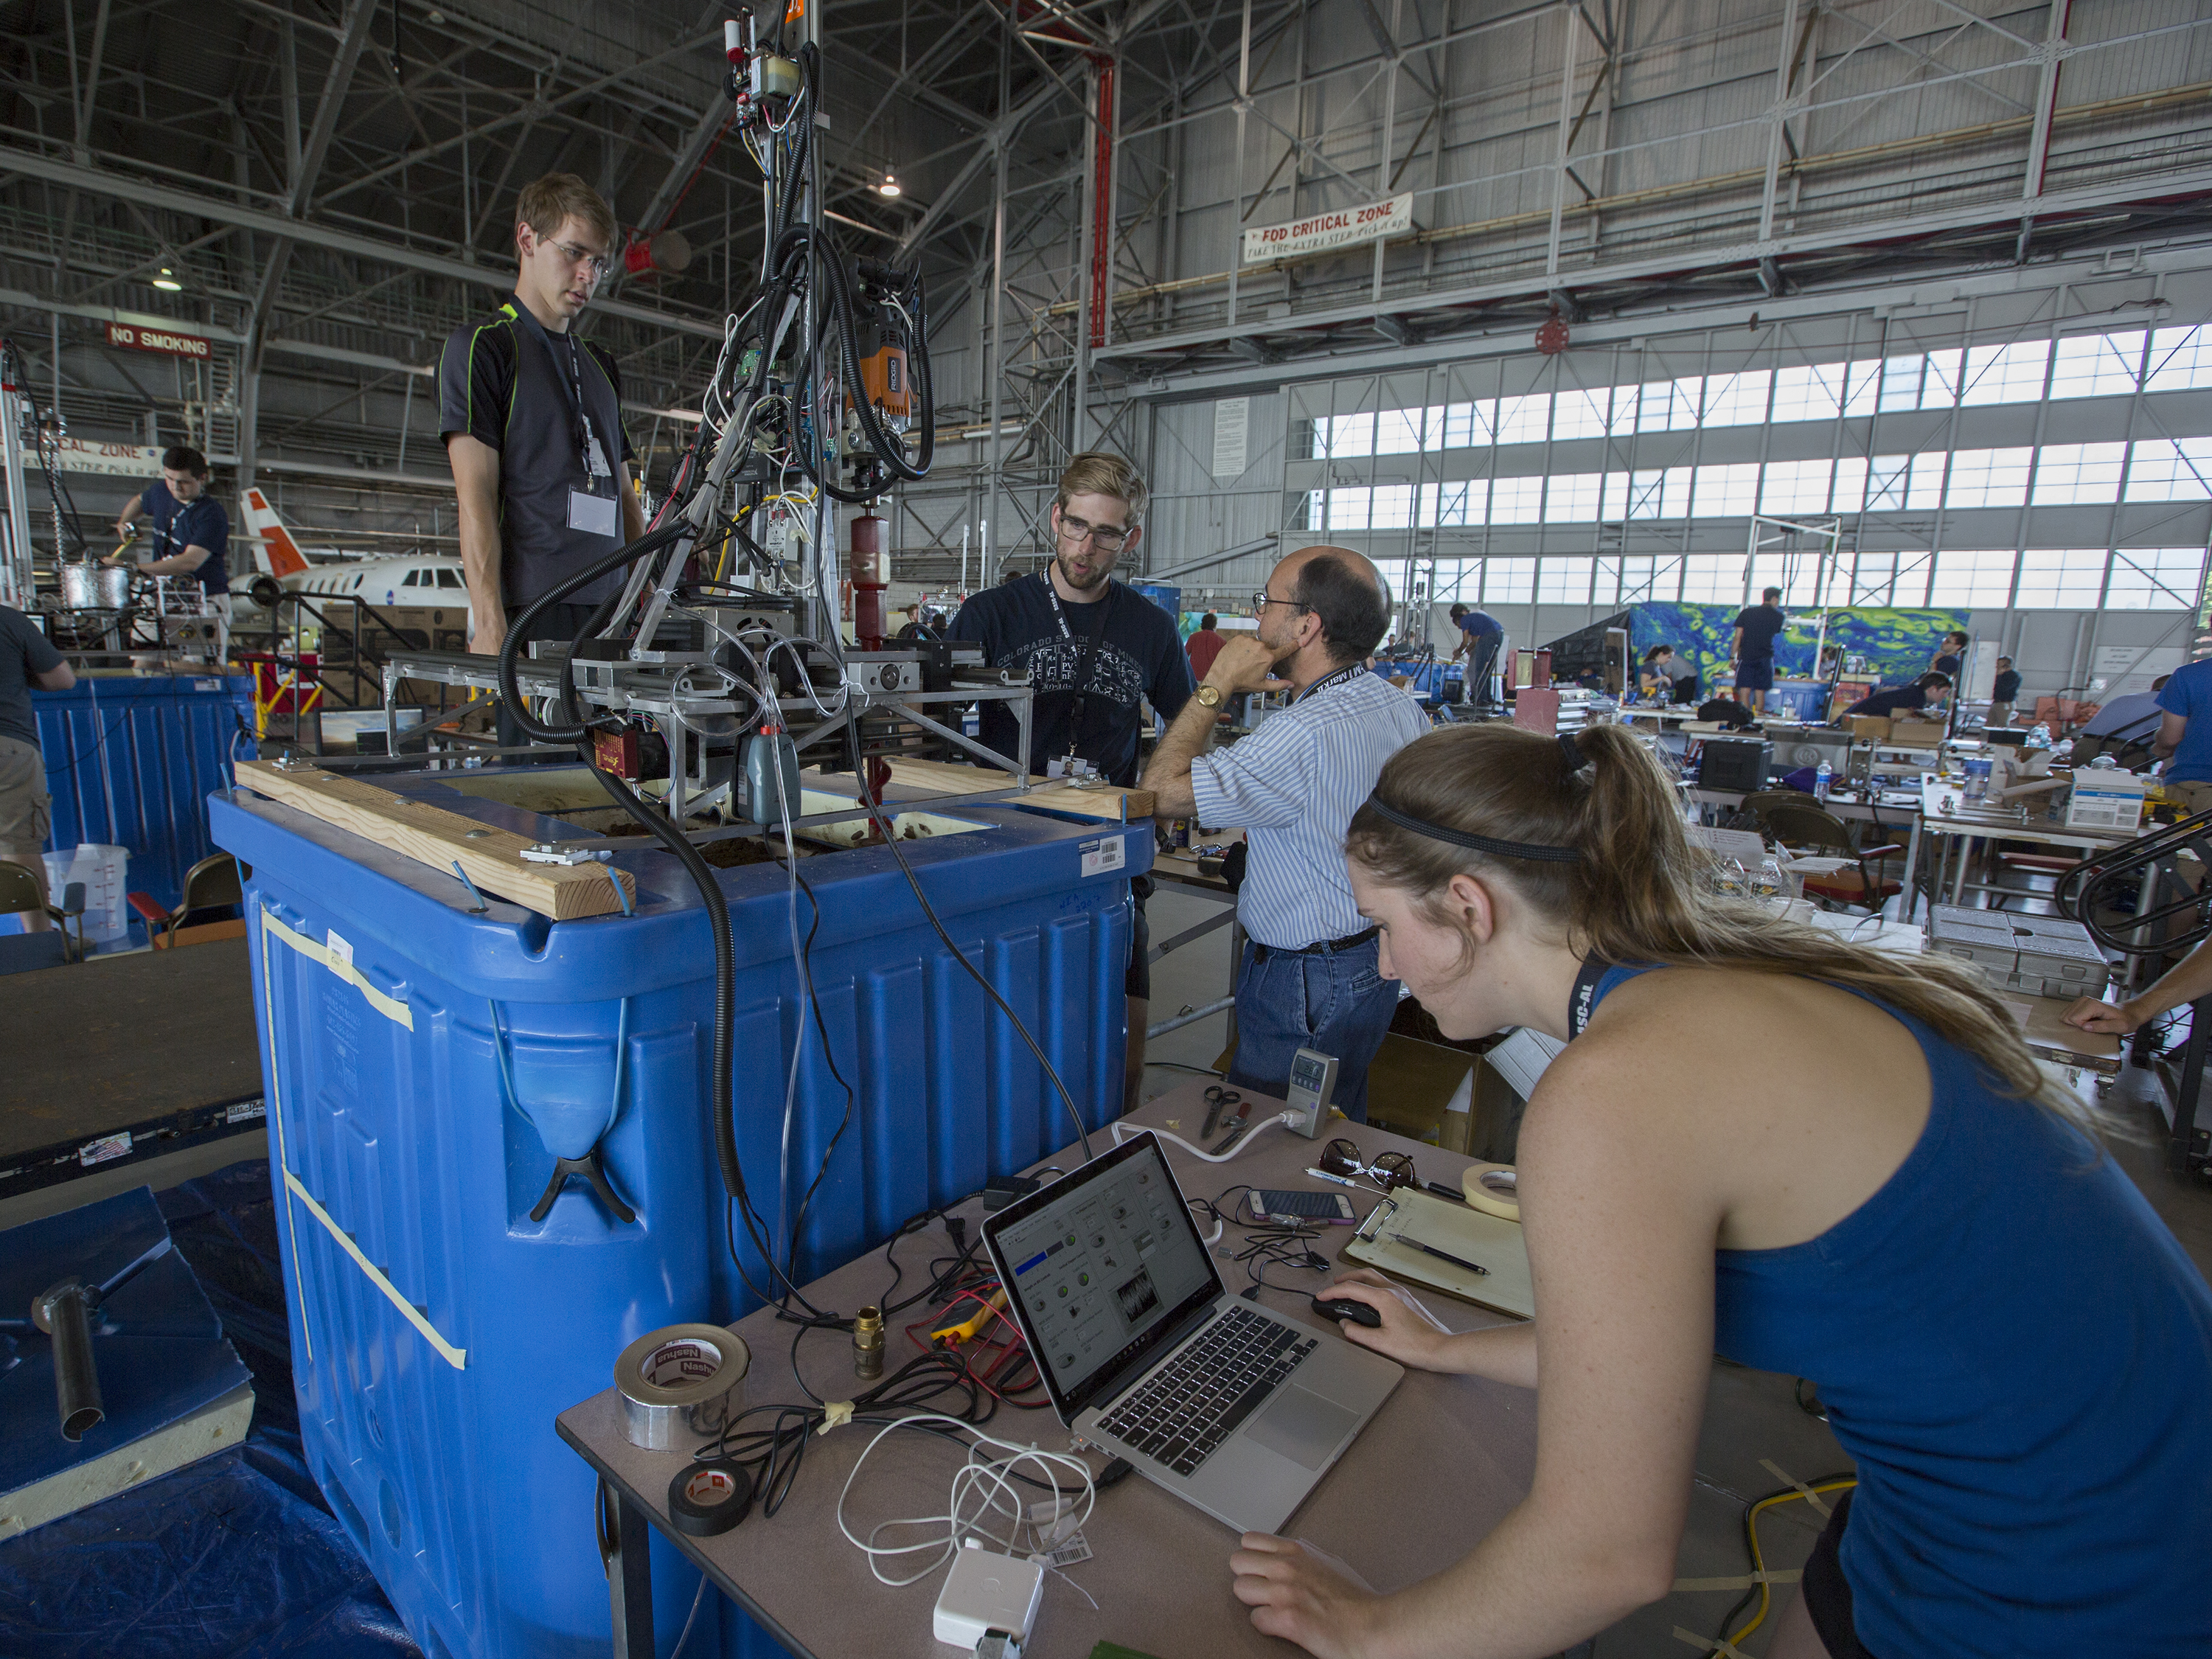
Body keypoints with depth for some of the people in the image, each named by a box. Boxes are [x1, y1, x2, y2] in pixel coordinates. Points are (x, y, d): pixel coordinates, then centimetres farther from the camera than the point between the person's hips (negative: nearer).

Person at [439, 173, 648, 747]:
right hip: (533, 615, -6)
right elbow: (475, 495, -5)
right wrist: (490, 624, -15)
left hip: (610, 612, 6)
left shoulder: (600, 363, 24)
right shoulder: (481, 346, 5)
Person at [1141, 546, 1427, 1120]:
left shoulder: (1305, 734, -28)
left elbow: (1163, 791, -25)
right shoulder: (1403, 707, 3)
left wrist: (1216, 686, -16)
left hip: (1304, 986, -10)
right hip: (1375, 961, 10)